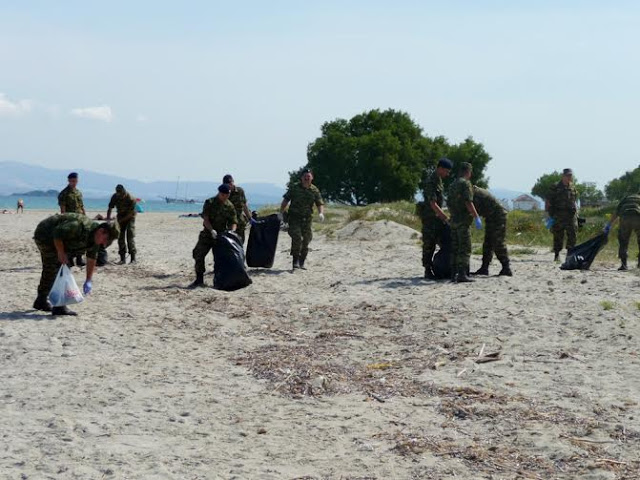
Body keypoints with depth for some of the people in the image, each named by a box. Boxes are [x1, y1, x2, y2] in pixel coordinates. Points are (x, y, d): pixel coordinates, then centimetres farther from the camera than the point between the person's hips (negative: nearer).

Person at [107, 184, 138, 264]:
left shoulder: (131, 198, -27)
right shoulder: (115, 197, -14)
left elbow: (130, 214, -23)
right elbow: (110, 209, -5)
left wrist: (119, 221, -27)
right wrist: (108, 218, -21)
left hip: (130, 217, -4)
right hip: (120, 216, 4)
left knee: (130, 237, -13)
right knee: (120, 237, -2)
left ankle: (133, 258, -8)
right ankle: (123, 258, 1)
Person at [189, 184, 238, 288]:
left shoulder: (230, 206, 0)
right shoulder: (209, 202, -6)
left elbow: (234, 222, 0)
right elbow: (205, 219, -12)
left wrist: (231, 232, -21)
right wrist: (212, 230, -26)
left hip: (221, 235, 1)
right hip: (207, 234, -1)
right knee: (198, 254, -9)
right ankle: (199, 280, -2)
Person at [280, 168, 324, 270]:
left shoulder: (315, 190, 2)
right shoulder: (294, 187, -1)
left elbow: (320, 204, 2)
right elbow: (285, 200, 4)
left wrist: (321, 213, -18)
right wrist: (281, 213, -3)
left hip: (307, 218, 3)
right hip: (294, 217, -3)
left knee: (306, 240, 5)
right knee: (296, 237, -18)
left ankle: (302, 262, 18)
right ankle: (295, 261, -12)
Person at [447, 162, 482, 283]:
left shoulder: (453, 185, 17)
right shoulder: (465, 183, -10)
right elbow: (468, 202, -18)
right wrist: (476, 217, -17)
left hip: (454, 220, 9)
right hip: (463, 220, -8)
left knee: (455, 248, 10)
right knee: (465, 247, -8)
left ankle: (454, 274, 9)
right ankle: (462, 274, -14)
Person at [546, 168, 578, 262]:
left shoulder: (573, 187, 12)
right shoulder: (556, 187, -2)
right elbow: (548, 200, -1)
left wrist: (576, 214, 15)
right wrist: (549, 214, -6)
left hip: (571, 215, 3)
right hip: (559, 216, -3)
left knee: (572, 235, -5)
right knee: (558, 236, 2)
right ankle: (556, 255, 13)